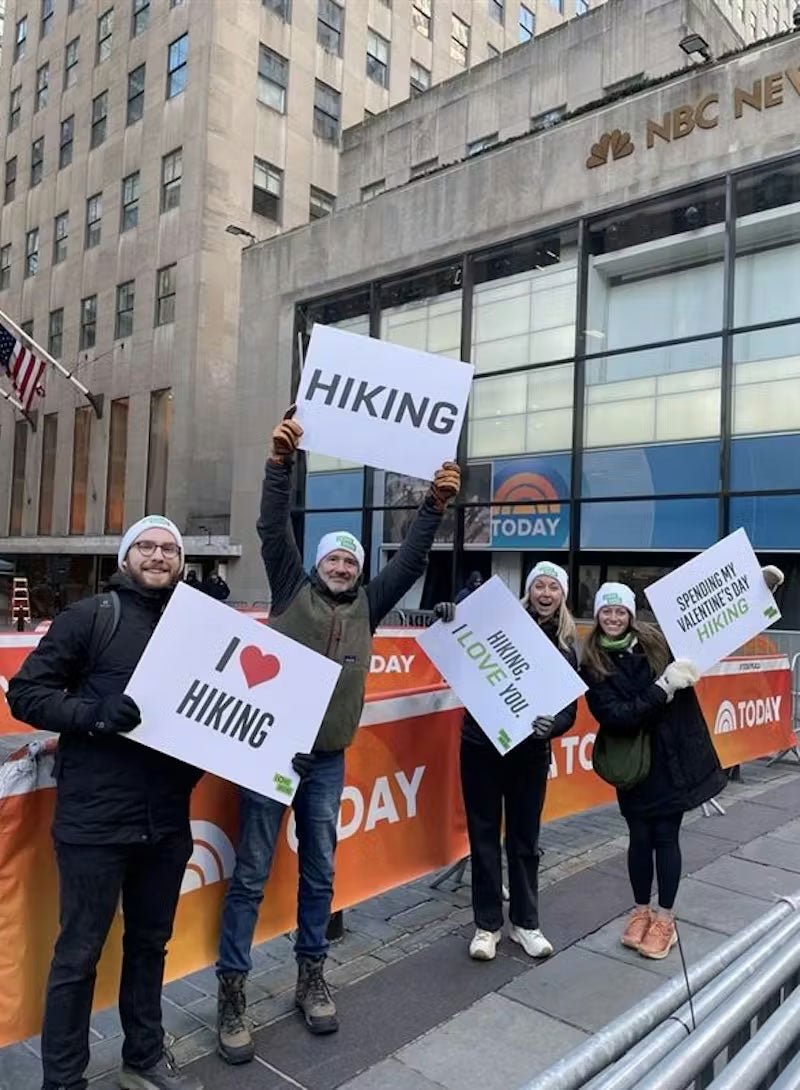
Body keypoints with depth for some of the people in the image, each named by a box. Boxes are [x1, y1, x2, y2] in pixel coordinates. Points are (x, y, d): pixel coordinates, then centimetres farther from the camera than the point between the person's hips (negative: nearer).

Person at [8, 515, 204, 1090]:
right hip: (96, 817, -4)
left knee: (151, 943, 19)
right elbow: (26, 691, -7)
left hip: (168, 818, 5)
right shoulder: (90, 615, -5)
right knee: (79, 952, 8)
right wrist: (94, 715, -22)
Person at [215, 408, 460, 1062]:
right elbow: (274, 530, -10)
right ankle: (232, 994, 16)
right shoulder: (293, 590, 2)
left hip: (328, 760, 4)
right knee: (252, 875, 4)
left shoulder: (366, 607, 10)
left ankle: (311, 979, 31)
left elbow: (412, 559, 4)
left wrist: (437, 505, -7)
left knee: (320, 873, 14)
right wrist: (281, 461, -21)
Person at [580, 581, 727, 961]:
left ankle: (664, 919, 24)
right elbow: (616, 718, -18)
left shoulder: (656, 641, -3)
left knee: (666, 836, 8)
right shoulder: (592, 664, -8)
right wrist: (662, 689, -27)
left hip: (674, 757, 1)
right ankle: (641, 911, 32)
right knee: (640, 837, 11)